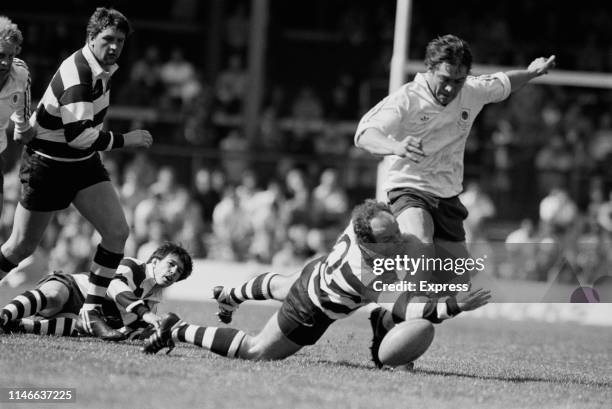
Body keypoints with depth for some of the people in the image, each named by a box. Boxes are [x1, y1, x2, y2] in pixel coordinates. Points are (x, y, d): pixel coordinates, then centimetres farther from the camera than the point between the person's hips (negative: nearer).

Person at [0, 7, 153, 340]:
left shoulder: (102, 68, 1)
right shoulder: (77, 74, -28)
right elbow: (78, 135, -35)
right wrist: (125, 140, -26)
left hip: (83, 163, 8)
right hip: (47, 165, -8)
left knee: (117, 232, -8)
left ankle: (91, 312, 0)